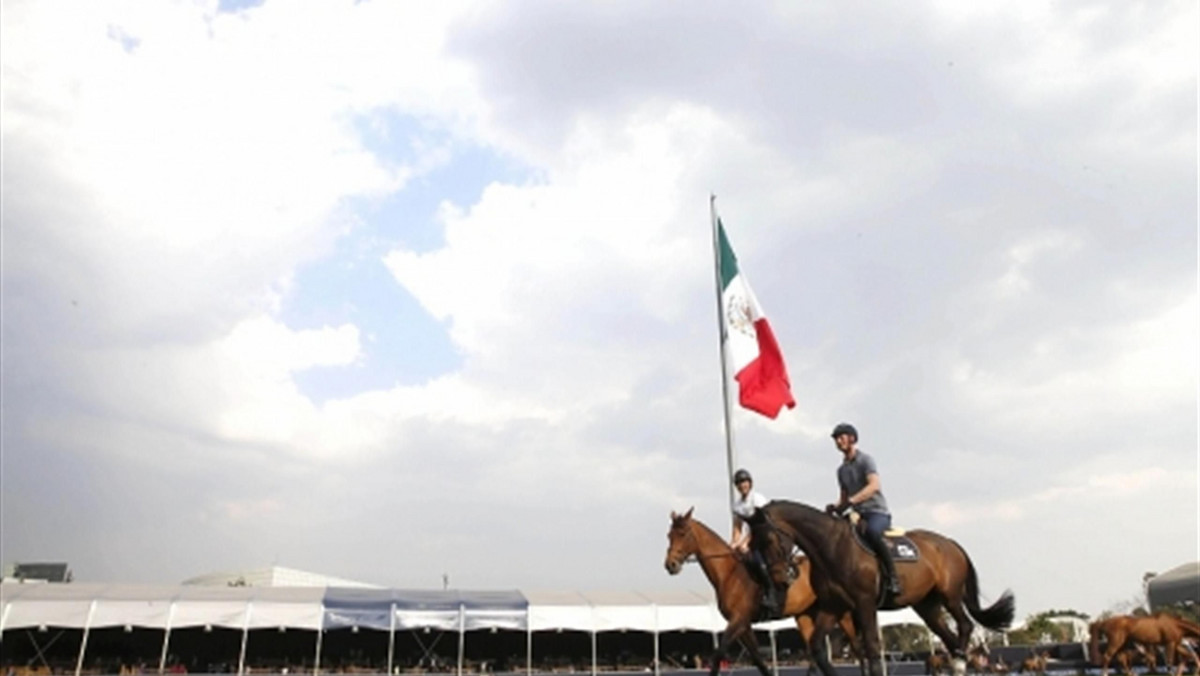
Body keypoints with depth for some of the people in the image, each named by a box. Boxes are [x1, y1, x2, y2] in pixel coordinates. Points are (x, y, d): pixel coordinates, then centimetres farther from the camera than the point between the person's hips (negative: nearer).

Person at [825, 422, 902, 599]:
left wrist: (850, 501, -32)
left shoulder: (865, 460, -5)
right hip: (858, 514, 8)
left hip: (877, 512, -7)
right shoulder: (842, 469, 16)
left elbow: (874, 485, -22)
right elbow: (844, 495, 22)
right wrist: (835, 507, -1)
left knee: (871, 532, -37)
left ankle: (892, 578, -30)